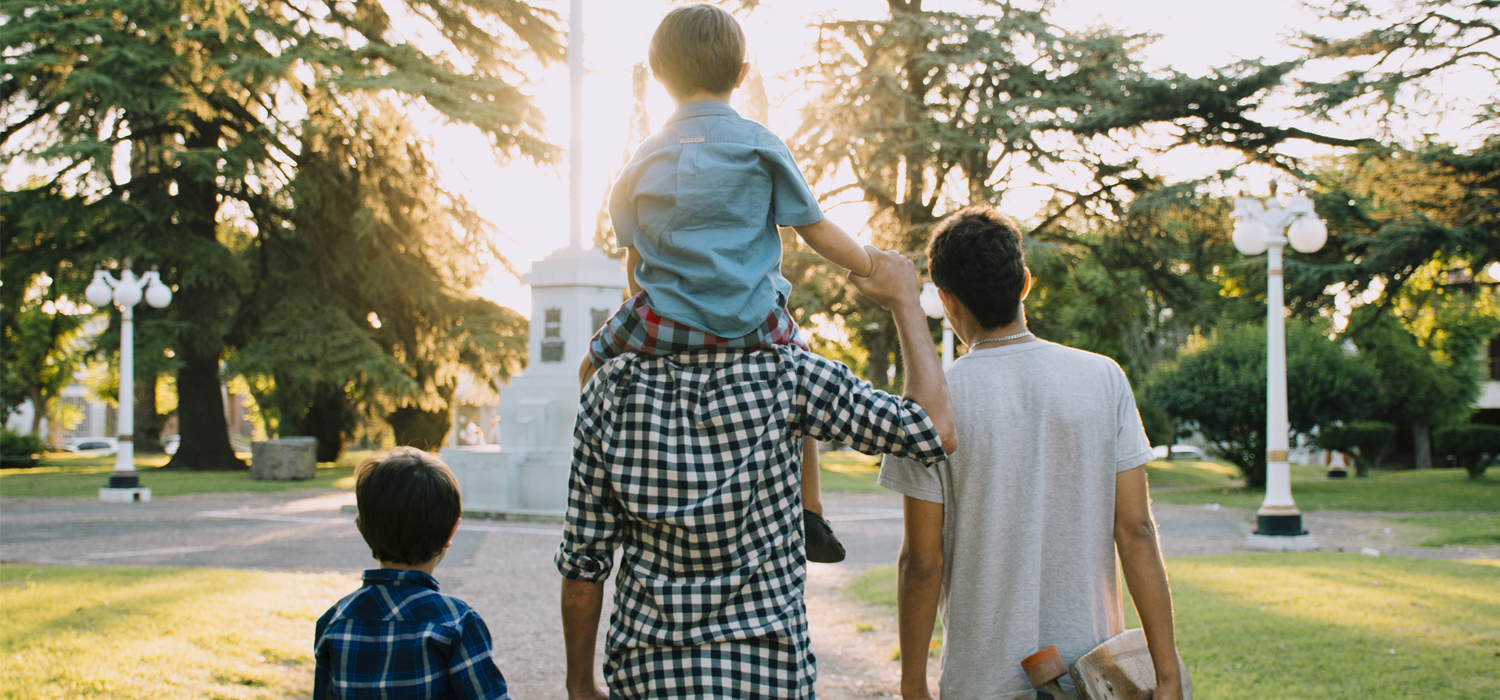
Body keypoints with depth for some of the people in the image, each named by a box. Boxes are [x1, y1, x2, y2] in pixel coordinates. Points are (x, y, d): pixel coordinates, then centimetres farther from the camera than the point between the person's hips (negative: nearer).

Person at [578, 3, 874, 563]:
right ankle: (810, 515, 29)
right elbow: (817, 231, 0)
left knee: (595, 369, 28)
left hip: (662, 323, 1)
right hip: (752, 326, 0)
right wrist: (874, 269, 13)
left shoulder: (644, 160, 7)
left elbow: (634, 262, 10)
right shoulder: (759, 145, -1)